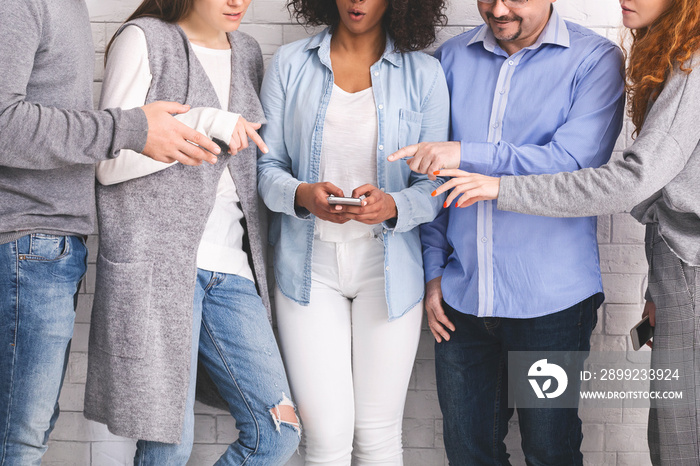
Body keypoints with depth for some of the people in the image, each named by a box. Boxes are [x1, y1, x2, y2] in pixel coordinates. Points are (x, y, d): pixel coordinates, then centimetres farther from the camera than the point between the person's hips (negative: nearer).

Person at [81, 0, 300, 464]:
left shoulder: (246, 52, 17)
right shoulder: (145, 39, -1)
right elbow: (110, 164, -7)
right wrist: (202, 124, -16)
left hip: (230, 268, 6)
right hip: (157, 258, -6)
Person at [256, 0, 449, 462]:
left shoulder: (424, 74, 2)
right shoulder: (290, 64, 4)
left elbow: (434, 185, 0)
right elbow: (266, 166, 3)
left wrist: (392, 206, -21)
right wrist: (303, 195, -18)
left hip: (387, 266, 0)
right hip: (309, 265, 0)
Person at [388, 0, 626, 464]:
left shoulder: (594, 59, -5)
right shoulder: (453, 56, 7)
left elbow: (574, 161, -19)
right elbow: (434, 176, 12)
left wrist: (469, 155, -27)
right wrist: (434, 270, 6)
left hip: (551, 299, -3)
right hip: (461, 294, 4)